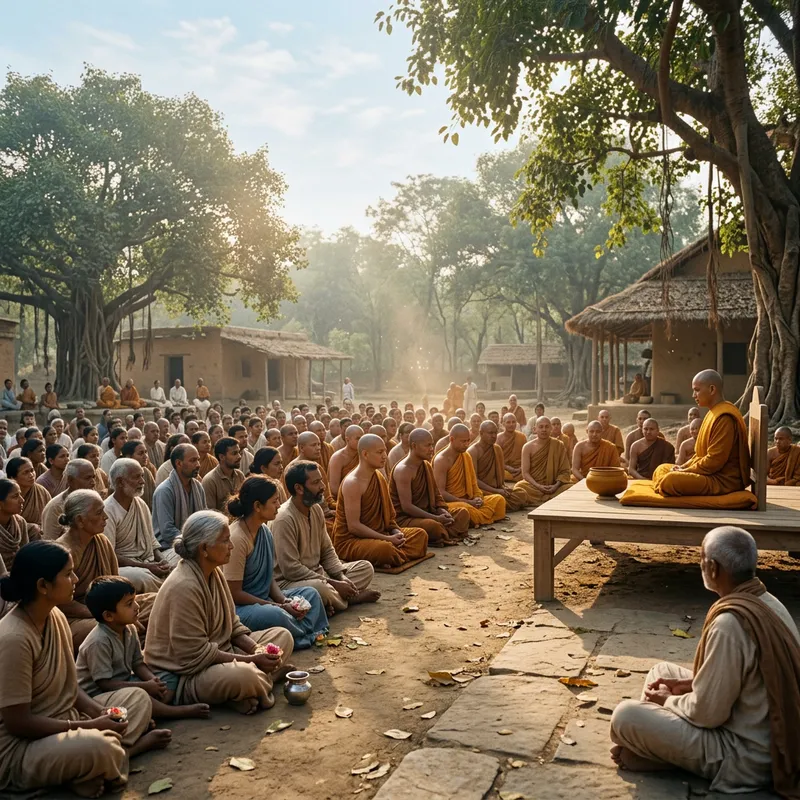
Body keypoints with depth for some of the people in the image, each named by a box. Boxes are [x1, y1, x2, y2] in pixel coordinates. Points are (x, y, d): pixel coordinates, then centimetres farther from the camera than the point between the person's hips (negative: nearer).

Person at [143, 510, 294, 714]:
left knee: (283, 636, 6)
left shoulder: (214, 573, 4)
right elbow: (196, 655, -25)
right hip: (181, 675, -10)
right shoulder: (184, 587, -25)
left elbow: (233, 625, 9)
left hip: (219, 655, 10)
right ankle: (260, 678, -6)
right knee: (244, 676, -38)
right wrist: (251, 660, -22)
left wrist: (258, 649, -10)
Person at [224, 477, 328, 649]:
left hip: (264, 599, 9)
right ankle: (307, 635, -6)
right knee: (276, 616, -34)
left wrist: (285, 600, -11)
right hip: (238, 607, -9)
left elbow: (270, 577, 10)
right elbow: (234, 593, -21)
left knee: (311, 593, 4)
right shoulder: (237, 538, -21)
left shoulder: (265, 531, 5)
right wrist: (279, 607, -19)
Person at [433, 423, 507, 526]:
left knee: (499, 499, -10)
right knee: (464, 508, -41)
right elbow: (440, 492, -19)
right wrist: (467, 502, -21)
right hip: (449, 502, -8)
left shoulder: (466, 456, 11)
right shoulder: (441, 460, -13)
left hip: (468, 500, 8)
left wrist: (478, 497, -7)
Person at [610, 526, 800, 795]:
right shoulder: (768, 602, 0)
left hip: (746, 756, -9)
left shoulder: (730, 622, -30)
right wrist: (693, 682, 6)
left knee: (626, 716, -16)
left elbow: (707, 714, -24)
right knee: (662, 671, 17)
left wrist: (668, 700, -5)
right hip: (773, 737, 10)